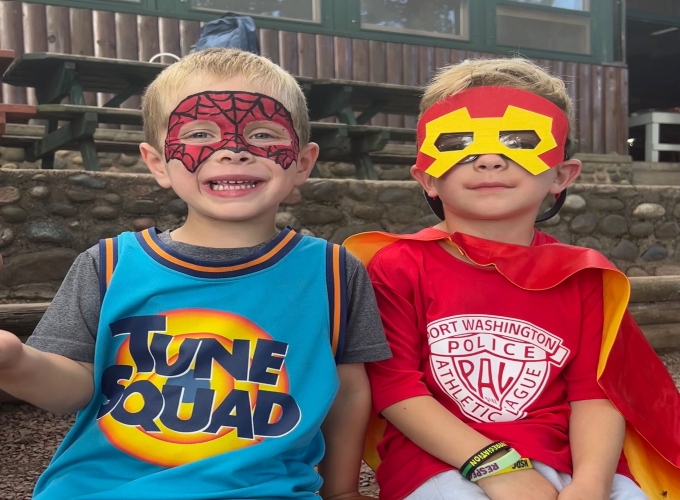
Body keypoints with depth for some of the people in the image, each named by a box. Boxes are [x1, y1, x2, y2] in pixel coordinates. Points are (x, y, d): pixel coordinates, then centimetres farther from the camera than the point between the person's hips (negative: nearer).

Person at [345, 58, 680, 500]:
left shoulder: (581, 276, 8)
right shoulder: (398, 265, -1)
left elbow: (596, 392, 0)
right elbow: (394, 387, -7)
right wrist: (493, 464, -17)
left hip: (562, 464, 4)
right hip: (441, 463, -3)